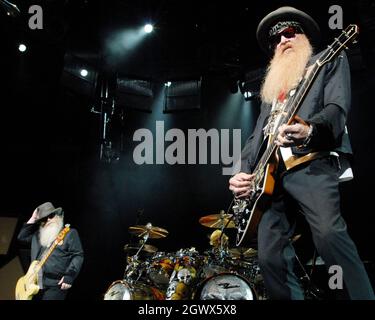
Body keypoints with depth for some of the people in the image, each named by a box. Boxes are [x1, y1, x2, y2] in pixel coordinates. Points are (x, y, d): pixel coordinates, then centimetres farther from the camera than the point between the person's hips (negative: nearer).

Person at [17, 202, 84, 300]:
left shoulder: (70, 233, -1)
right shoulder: (38, 234, 20)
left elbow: (78, 255, -7)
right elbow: (21, 237, 20)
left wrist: (69, 276, -16)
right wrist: (32, 220, 14)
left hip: (55, 286, -6)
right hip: (36, 284, 6)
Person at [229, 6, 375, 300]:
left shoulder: (330, 60, 14)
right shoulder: (272, 84, 30)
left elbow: (337, 108, -5)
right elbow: (257, 134, 25)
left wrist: (310, 130, -29)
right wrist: (244, 173, 6)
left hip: (312, 164, -6)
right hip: (271, 173, 6)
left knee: (328, 233, -29)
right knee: (269, 254, -4)